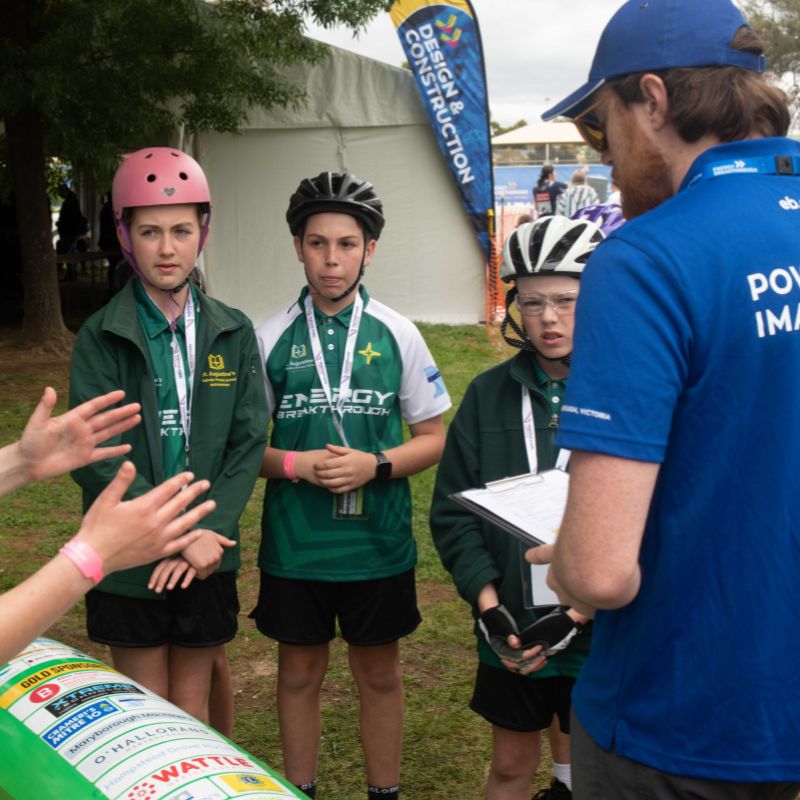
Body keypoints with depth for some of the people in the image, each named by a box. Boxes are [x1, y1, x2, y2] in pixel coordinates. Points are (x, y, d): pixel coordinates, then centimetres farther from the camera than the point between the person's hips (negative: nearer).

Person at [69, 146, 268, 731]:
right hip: (128, 562, -1)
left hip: (207, 558, 2)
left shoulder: (233, 333, 3)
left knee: (193, 715, 12)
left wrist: (207, 533, -14)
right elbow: (96, 459, -12)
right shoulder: (101, 336, -5)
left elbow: (249, 443, -1)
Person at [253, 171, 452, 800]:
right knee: (299, 671, 14)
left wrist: (376, 465, -16)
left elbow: (433, 438, 1)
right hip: (294, 544, 0)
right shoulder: (272, 339, -1)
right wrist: (295, 464, -16)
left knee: (379, 672, 13)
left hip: (378, 542, 0)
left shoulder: (397, 335, -1)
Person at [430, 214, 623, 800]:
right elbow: (453, 509, 2)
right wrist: (487, 603, -9)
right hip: (510, 632, 3)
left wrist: (579, 615, -18)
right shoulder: (490, 393, 2)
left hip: (602, 633, -3)